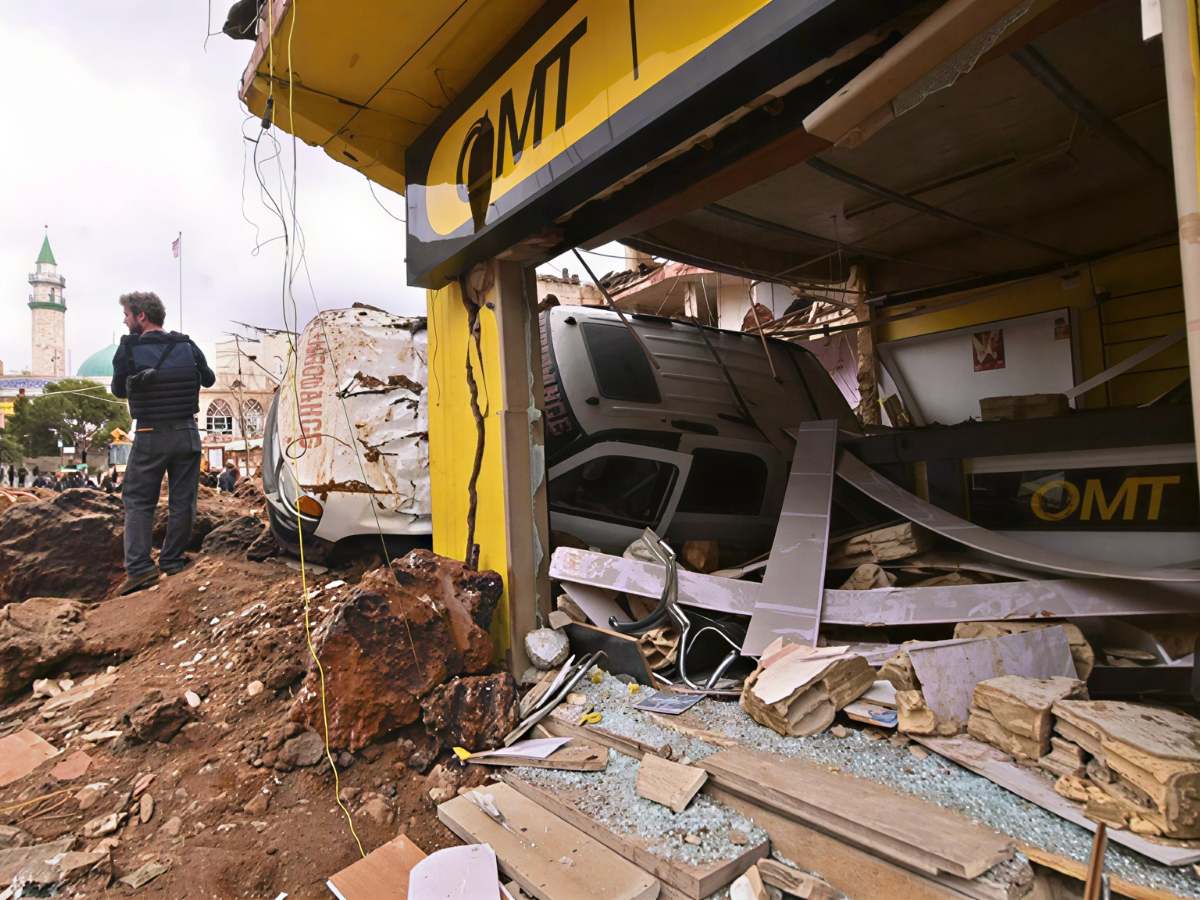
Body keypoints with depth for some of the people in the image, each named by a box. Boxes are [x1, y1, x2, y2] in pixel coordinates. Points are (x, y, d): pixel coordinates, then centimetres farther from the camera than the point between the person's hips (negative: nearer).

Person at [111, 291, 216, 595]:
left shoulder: (129, 348, -7)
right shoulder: (188, 346, 0)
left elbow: (119, 390, 4)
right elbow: (209, 380, 15)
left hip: (150, 435, -2)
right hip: (186, 433, 2)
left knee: (138, 500, 8)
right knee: (182, 500, 10)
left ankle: (139, 567, 0)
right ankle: (171, 560, 16)